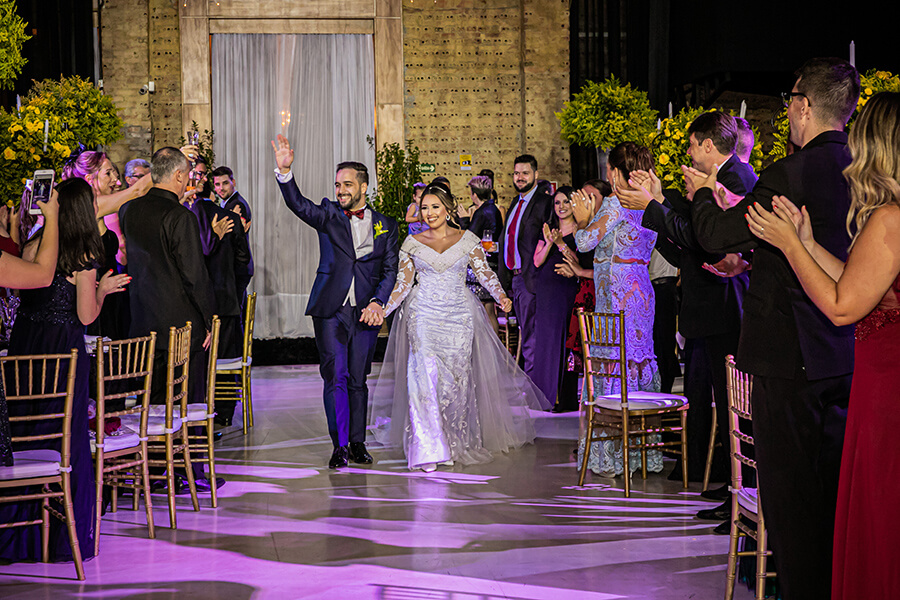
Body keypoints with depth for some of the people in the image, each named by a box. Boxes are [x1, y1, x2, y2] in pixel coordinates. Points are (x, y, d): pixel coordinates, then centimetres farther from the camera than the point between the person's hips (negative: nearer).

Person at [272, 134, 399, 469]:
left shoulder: (386, 226, 9)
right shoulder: (328, 215, 6)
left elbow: (390, 270, 7)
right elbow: (298, 204, -12)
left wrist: (377, 302, -9)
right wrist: (284, 172, -29)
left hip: (365, 312, 1)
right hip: (330, 309, -1)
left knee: (358, 379, 7)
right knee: (335, 377, -5)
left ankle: (357, 443, 16)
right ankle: (340, 446, -1)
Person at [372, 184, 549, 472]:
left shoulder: (467, 240, 5)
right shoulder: (412, 243, 8)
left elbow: (485, 273, 2)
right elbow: (403, 283, 9)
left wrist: (502, 296, -15)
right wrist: (383, 309, -3)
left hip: (459, 316, 0)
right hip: (423, 315, 0)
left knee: (456, 377, 0)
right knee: (425, 375, -15)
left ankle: (454, 444, 16)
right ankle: (429, 449, -16)